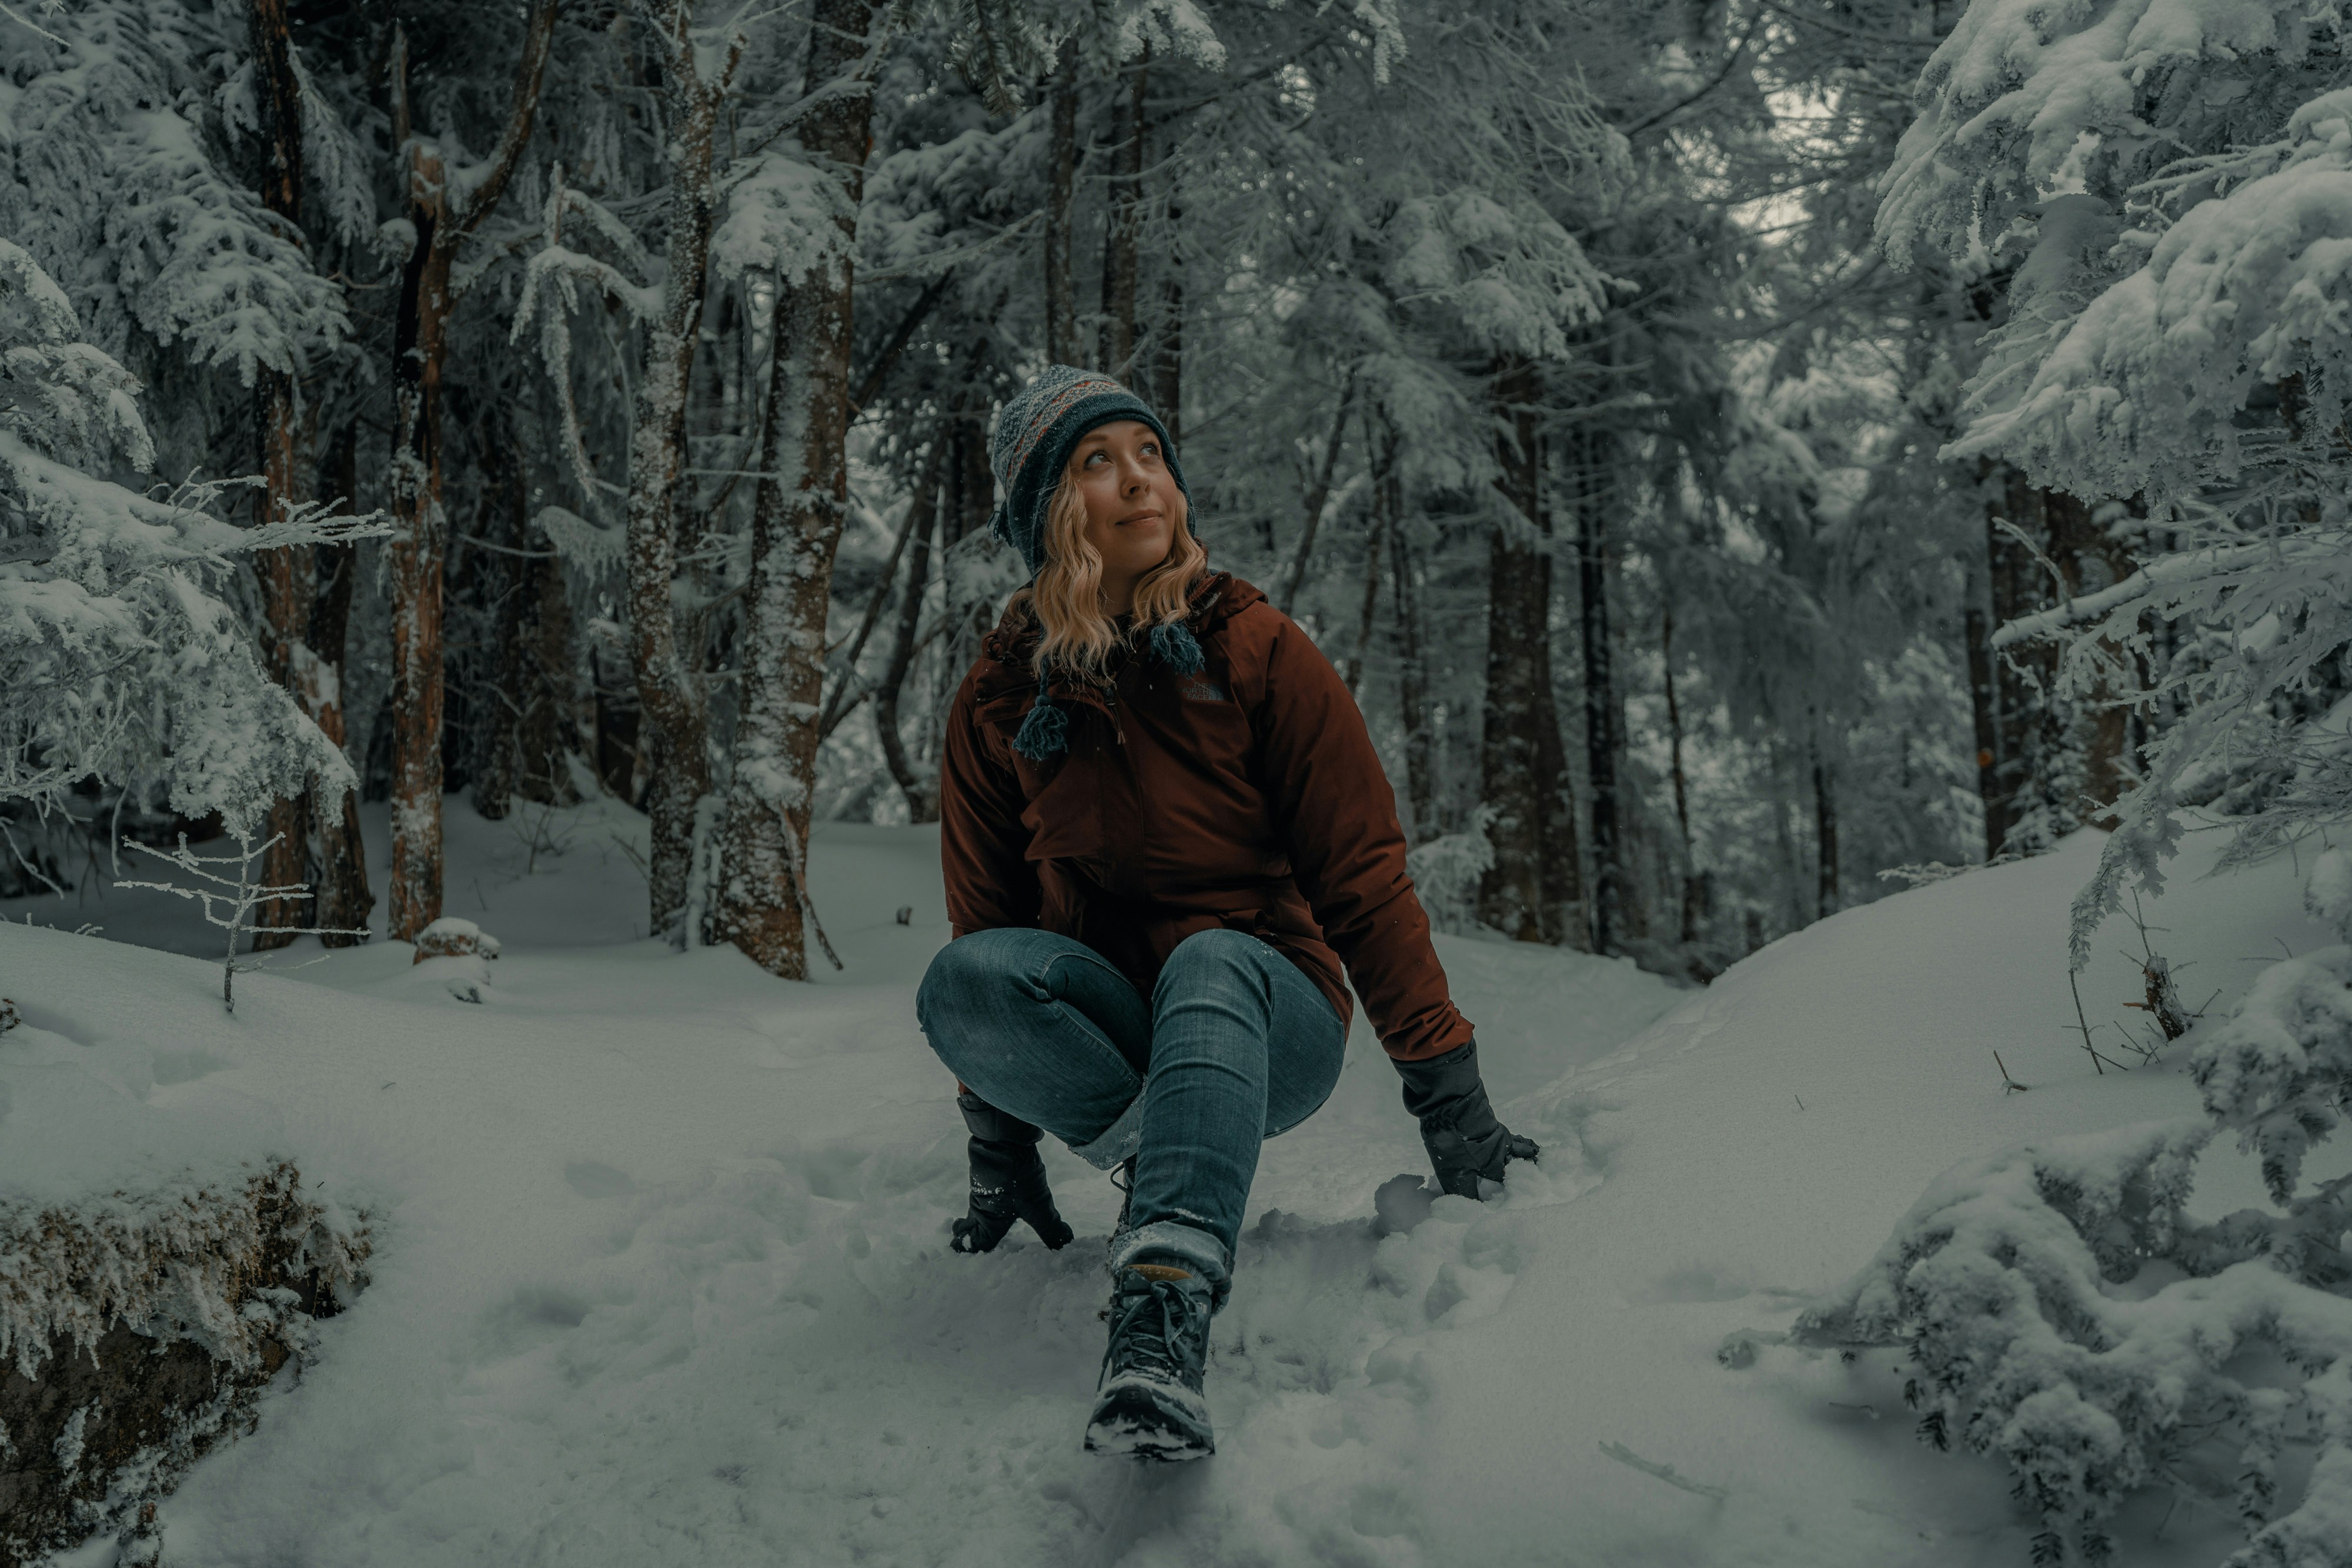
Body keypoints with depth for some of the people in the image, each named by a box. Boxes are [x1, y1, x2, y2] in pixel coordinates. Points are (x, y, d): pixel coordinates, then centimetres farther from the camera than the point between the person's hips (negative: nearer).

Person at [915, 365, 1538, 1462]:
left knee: (1209, 960, -37)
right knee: (961, 981, -28)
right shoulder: (1001, 699, 3)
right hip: (1100, 1032, 2)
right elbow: (986, 916, 7)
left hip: (1269, 1021, -2)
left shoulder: (1256, 652, -4)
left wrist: (1447, 1089, -8)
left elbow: (1362, 873, -5)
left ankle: (1164, 1316, -53)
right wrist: (1000, 1145, 7)